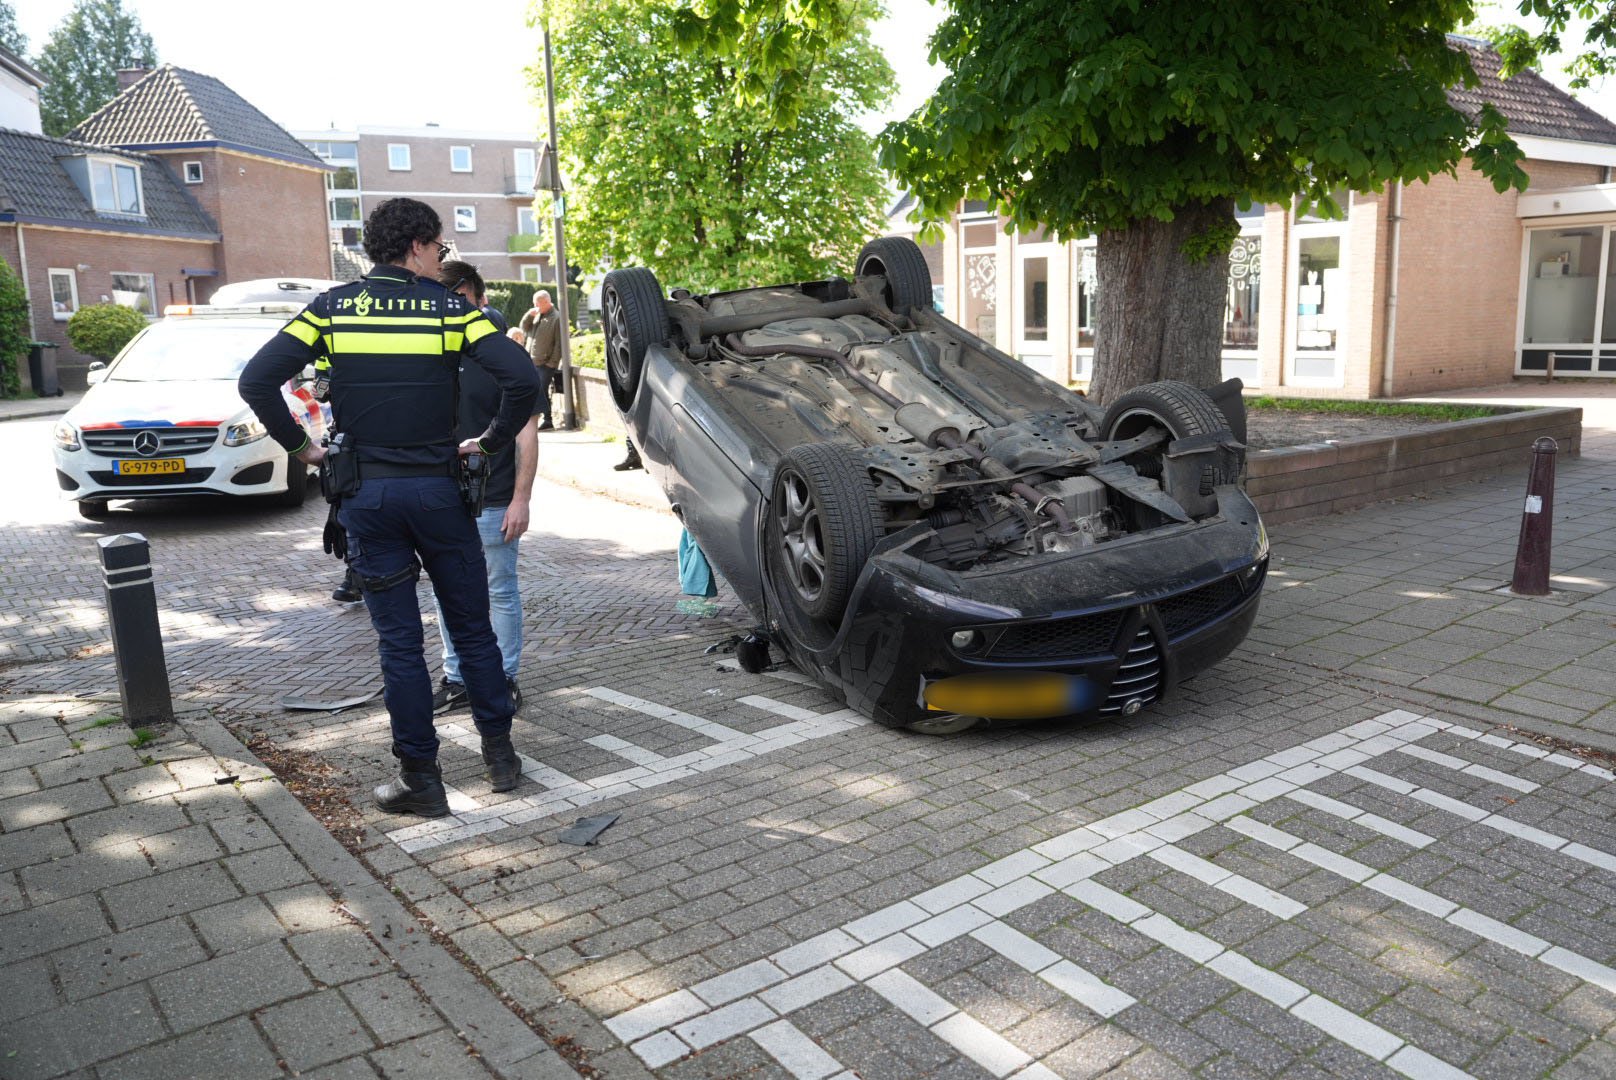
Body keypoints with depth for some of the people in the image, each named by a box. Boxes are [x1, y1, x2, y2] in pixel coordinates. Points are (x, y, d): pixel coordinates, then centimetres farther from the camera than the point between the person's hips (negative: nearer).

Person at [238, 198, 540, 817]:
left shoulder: (333, 308, 3)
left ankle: (421, 778, 12)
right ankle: (499, 753, 20)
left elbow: (256, 380, -5)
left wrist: (299, 446, 6)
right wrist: (492, 441, -2)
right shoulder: (449, 309, -3)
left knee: (398, 642, 7)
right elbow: (521, 379, -16)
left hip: (365, 493, 1)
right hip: (437, 488, -1)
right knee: (472, 628, 13)